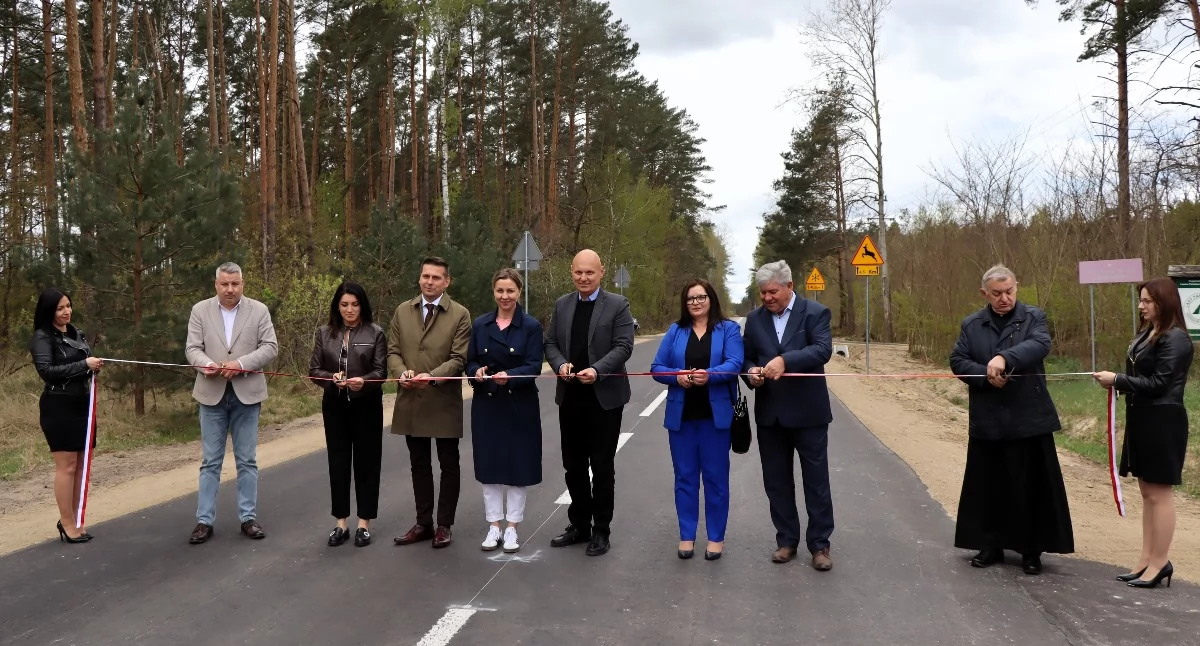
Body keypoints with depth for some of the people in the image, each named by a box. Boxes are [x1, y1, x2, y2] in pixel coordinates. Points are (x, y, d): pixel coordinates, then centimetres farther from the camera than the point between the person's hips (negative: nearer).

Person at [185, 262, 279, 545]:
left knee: (247, 460, 6)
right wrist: (207, 364, -22)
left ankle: (248, 518, 15)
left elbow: (270, 347, -5)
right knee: (210, 461, 6)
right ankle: (204, 520, 11)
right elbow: (192, 348, -1)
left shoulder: (259, 310, 1)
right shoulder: (200, 310, 4)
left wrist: (241, 364, -18)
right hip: (212, 393, 1)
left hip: (246, 393, 0)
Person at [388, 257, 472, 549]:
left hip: (444, 402, -3)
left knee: (448, 466, 7)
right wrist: (401, 372, -13)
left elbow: (459, 358, -10)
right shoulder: (403, 311, 8)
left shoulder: (460, 314, -4)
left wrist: (432, 376, -24)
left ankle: (444, 525, 18)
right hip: (411, 402, 4)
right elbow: (393, 350, 7)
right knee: (419, 466, 13)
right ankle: (423, 524, 24)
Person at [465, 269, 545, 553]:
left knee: (517, 466, 4)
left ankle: (512, 528, 16)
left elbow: (534, 366, -11)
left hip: (519, 406, -2)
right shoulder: (480, 324, 5)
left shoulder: (531, 326, -4)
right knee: (490, 465, 8)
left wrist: (509, 376, -28)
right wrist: (477, 372, -18)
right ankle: (494, 527, 20)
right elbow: (470, 362, 5)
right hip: (487, 405, 3)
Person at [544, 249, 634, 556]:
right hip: (570, 397, 4)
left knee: (602, 467, 4)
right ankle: (579, 525, 25)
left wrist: (596, 370, -25)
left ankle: (601, 530, 15)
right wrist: (560, 364, -12)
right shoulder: (562, 305, 10)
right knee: (573, 466, 12)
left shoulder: (618, 305, -4)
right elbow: (550, 343, 9)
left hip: (604, 397, -4)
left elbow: (623, 346, -11)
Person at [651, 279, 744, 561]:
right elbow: (657, 367, 4)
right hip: (681, 414, 2)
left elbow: (734, 364, -12)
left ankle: (716, 537, 16)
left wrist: (709, 375, -30)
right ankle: (686, 536, 19)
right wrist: (676, 376, -16)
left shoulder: (728, 329, 1)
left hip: (715, 414, -2)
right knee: (685, 476, 9)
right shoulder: (675, 331, 8)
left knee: (715, 476, 5)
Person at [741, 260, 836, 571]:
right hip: (770, 413, 4)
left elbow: (823, 349, -20)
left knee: (816, 481, 4)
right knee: (776, 481, 11)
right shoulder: (754, 318, 7)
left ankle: (819, 544, 16)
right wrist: (751, 373, -15)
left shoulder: (815, 312, -6)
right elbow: (746, 358, 8)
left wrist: (785, 360, -33)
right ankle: (787, 540, 24)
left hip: (808, 411, -4)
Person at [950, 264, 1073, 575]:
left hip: (1029, 419, -2)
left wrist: (1005, 358, -37)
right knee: (989, 486, 9)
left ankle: (1032, 550, 15)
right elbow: (957, 360, 2)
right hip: (987, 421, 2)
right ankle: (991, 545, 21)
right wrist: (985, 375, -17)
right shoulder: (971, 324, 7)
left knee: (1031, 486, 4)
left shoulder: (1034, 317, 0)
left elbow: (1039, 345, -20)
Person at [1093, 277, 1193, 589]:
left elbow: (1159, 383, -19)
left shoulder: (1176, 338, -14)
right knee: (1147, 492, 12)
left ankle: (1159, 563, 5)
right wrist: (1117, 382, -2)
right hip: (1143, 420, 9)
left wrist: (1118, 381, -15)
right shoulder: (1146, 334, 14)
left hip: (1163, 422, -9)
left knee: (1159, 493, -3)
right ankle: (1147, 559, 19)